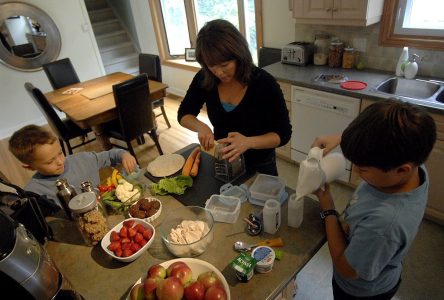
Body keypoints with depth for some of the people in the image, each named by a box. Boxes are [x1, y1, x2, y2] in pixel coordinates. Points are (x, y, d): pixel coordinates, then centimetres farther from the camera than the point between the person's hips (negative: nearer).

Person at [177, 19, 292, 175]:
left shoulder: (264, 83, -25)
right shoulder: (204, 79, -15)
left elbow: (283, 133, -20)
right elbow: (183, 114, -3)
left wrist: (248, 142, -38)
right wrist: (200, 126, -25)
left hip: (259, 167, -3)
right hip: (222, 163, 4)